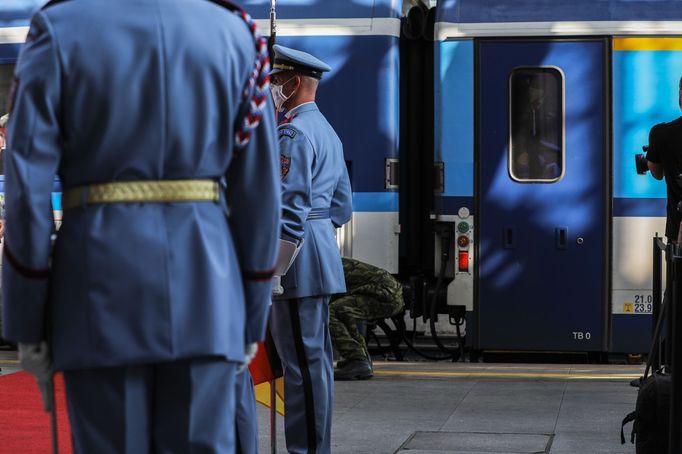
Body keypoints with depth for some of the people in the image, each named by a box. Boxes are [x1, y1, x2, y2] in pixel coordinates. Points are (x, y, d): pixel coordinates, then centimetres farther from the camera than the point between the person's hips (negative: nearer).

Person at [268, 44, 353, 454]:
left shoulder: (293, 132, -13)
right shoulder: (327, 131, 19)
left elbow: (289, 204, -20)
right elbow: (343, 206, 22)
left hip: (299, 262, -11)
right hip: (323, 257, 11)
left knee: (302, 359, -8)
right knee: (316, 357, 13)